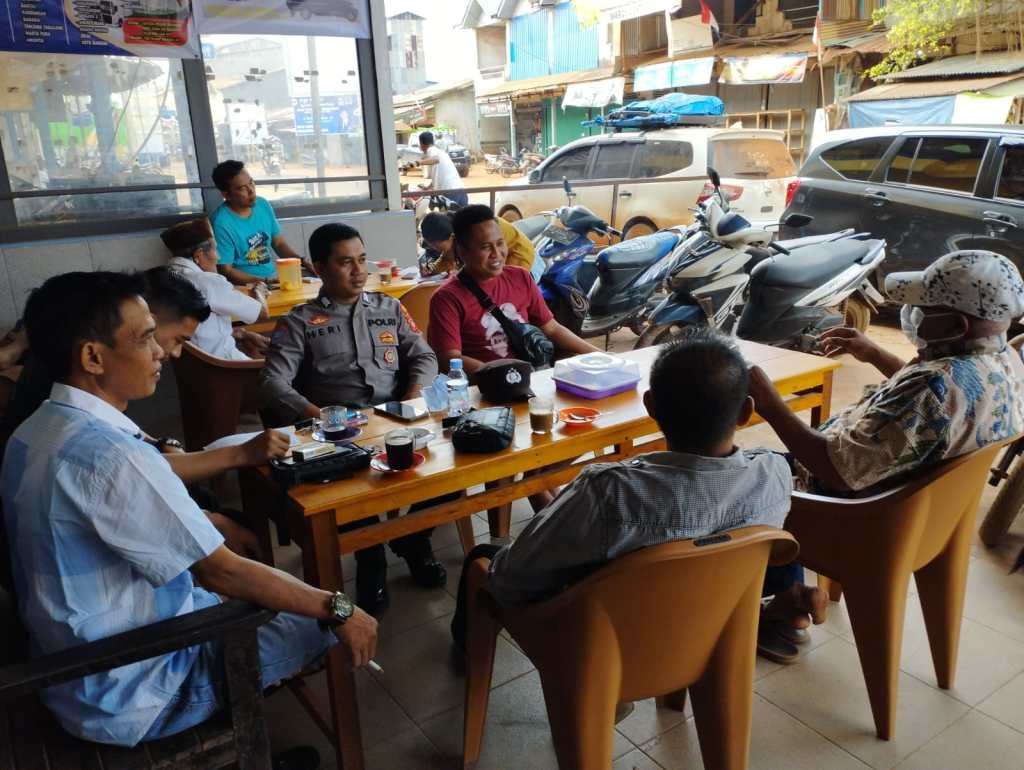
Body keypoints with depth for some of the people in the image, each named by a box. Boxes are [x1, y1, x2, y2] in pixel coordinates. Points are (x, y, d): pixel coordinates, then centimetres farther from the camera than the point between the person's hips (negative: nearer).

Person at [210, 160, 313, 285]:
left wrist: (304, 261, -2)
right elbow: (226, 272, -14)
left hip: (274, 276, 7)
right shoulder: (221, 224, -15)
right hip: (245, 285, -7)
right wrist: (266, 281, -22)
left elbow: (279, 243, 15)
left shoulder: (263, 205, 5)